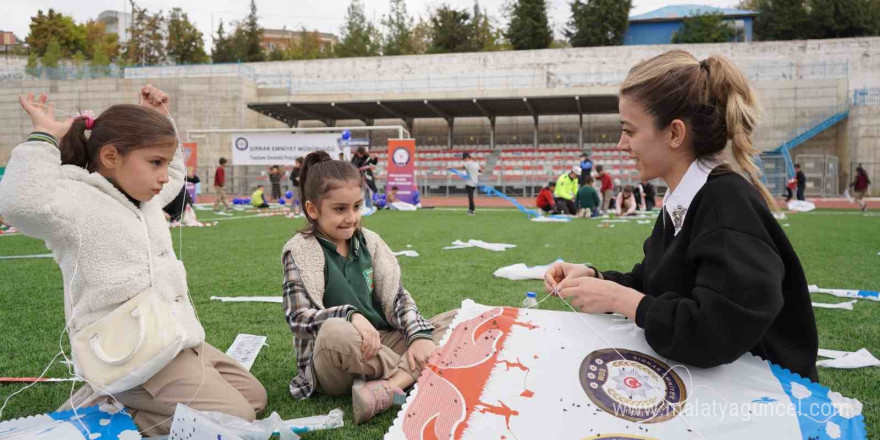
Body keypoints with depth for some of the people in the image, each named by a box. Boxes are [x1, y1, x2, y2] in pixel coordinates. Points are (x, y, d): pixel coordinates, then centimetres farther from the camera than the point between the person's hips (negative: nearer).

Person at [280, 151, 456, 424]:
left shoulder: (368, 241, 6)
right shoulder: (300, 251, -7)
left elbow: (396, 296, 3)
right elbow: (298, 317, -15)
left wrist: (420, 334, -15)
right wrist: (351, 315, -32)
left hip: (381, 342, 6)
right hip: (332, 368, -5)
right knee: (335, 331, -40)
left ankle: (387, 385, -28)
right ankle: (413, 375, -14)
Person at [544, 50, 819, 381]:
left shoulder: (729, 205, -23)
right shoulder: (683, 202, 5)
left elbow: (716, 335, -32)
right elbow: (652, 284, 15)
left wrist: (618, 299, -21)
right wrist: (595, 278, -2)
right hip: (692, 379, 7)